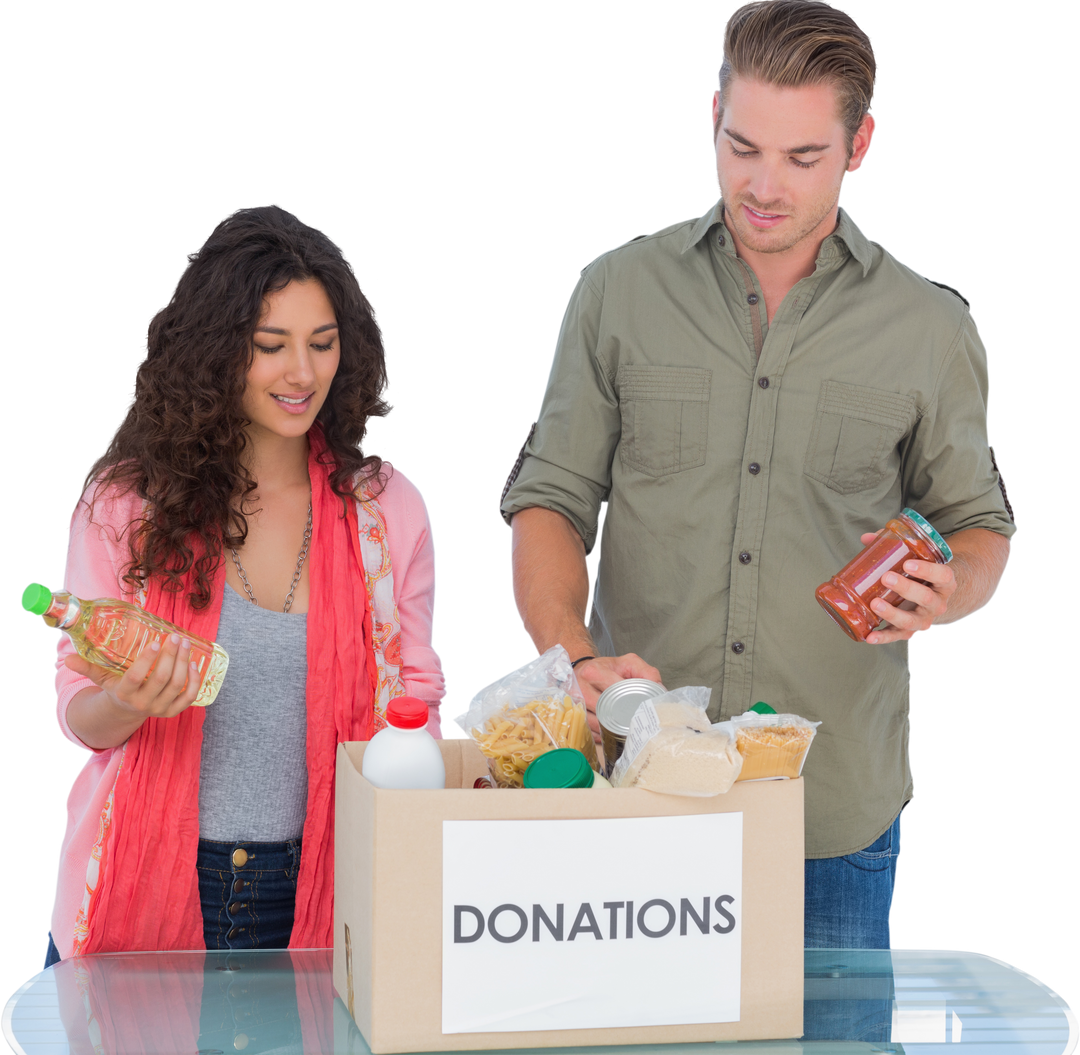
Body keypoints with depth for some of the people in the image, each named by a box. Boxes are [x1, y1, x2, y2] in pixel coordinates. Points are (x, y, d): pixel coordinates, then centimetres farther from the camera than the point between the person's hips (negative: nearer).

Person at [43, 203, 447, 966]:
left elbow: (414, 705, 7)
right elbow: (80, 718, 0)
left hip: (312, 893, 1)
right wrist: (128, 703, -23)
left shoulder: (388, 507, 1)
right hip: (144, 890, -1)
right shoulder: (126, 502, -3)